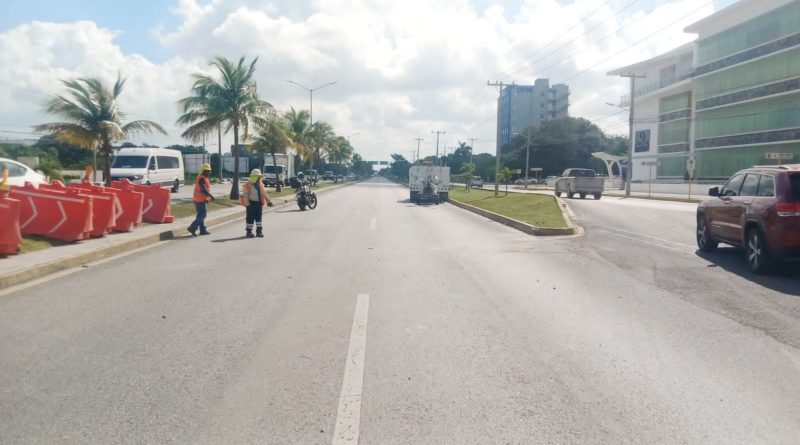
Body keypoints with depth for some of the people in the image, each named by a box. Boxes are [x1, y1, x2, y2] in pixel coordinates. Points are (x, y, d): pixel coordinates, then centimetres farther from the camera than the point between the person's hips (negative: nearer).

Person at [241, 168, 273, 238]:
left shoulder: (261, 184, 11)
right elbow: (245, 195, -11)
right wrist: (247, 204, -19)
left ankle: (259, 231, 18)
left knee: (258, 217, 10)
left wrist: (268, 201, 13)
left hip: (259, 203, 6)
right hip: (251, 203, -6)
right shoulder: (247, 185, -8)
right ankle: (249, 232, 9)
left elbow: (264, 194, 18)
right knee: (250, 218, -1)